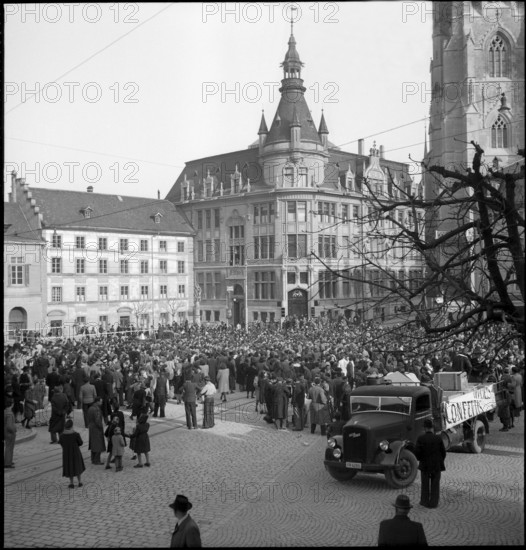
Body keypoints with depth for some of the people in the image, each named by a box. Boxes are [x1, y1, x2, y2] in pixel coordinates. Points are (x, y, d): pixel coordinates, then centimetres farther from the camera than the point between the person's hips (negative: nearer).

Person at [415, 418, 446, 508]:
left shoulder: (420, 438, -15)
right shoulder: (438, 438, -12)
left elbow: (417, 453, -13)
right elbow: (443, 452, -5)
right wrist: (440, 462, 12)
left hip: (425, 465, 0)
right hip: (437, 465, 0)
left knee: (425, 484, 16)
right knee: (435, 484, 12)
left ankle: (425, 501, 22)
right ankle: (433, 502, 15)